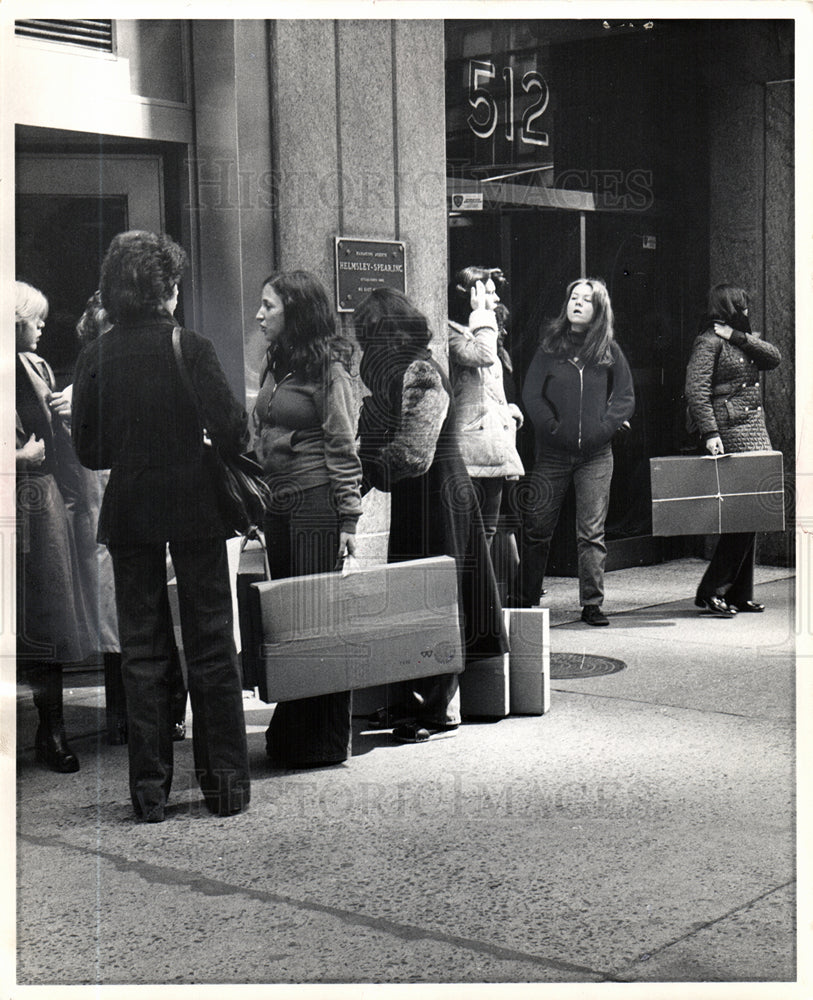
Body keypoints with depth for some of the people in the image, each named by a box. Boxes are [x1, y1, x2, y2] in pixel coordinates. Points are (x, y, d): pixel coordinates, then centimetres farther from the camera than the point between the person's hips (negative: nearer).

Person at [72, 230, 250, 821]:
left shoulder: (96, 357, -1)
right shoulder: (191, 347, -10)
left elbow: (88, 451, 2)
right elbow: (233, 431, -14)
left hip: (128, 513, 2)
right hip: (195, 510, -2)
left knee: (143, 651, 9)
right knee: (212, 648, 7)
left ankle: (151, 791, 12)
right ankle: (225, 784, 13)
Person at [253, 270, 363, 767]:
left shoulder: (329, 368, -7)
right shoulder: (276, 366, 16)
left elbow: (343, 448, -10)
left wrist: (348, 519, -13)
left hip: (317, 505, -8)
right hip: (278, 506, 8)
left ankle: (327, 741, 5)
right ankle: (290, 732, 15)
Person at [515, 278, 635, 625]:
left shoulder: (610, 351, 6)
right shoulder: (550, 346, 5)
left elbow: (625, 399, 6)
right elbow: (531, 395, 0)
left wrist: (602, 428, -8)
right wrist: (554, 429, -9)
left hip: (596, 456, 0)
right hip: (552, 453, 0)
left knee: (592, 532, 1)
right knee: (537, 529, 2)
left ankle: (592, 604, 8)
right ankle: (525, 601, 13)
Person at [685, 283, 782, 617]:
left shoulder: (742, 342, 20)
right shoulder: (709, 342, -6)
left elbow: (773, 357, 6)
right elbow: (696, 390, -15)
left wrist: (738, 335, -2)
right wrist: (710, 433, -23)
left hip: (755, 433, 9)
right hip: (730, 433, -9)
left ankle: (740, 593, 14)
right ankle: (712, 591, -7)